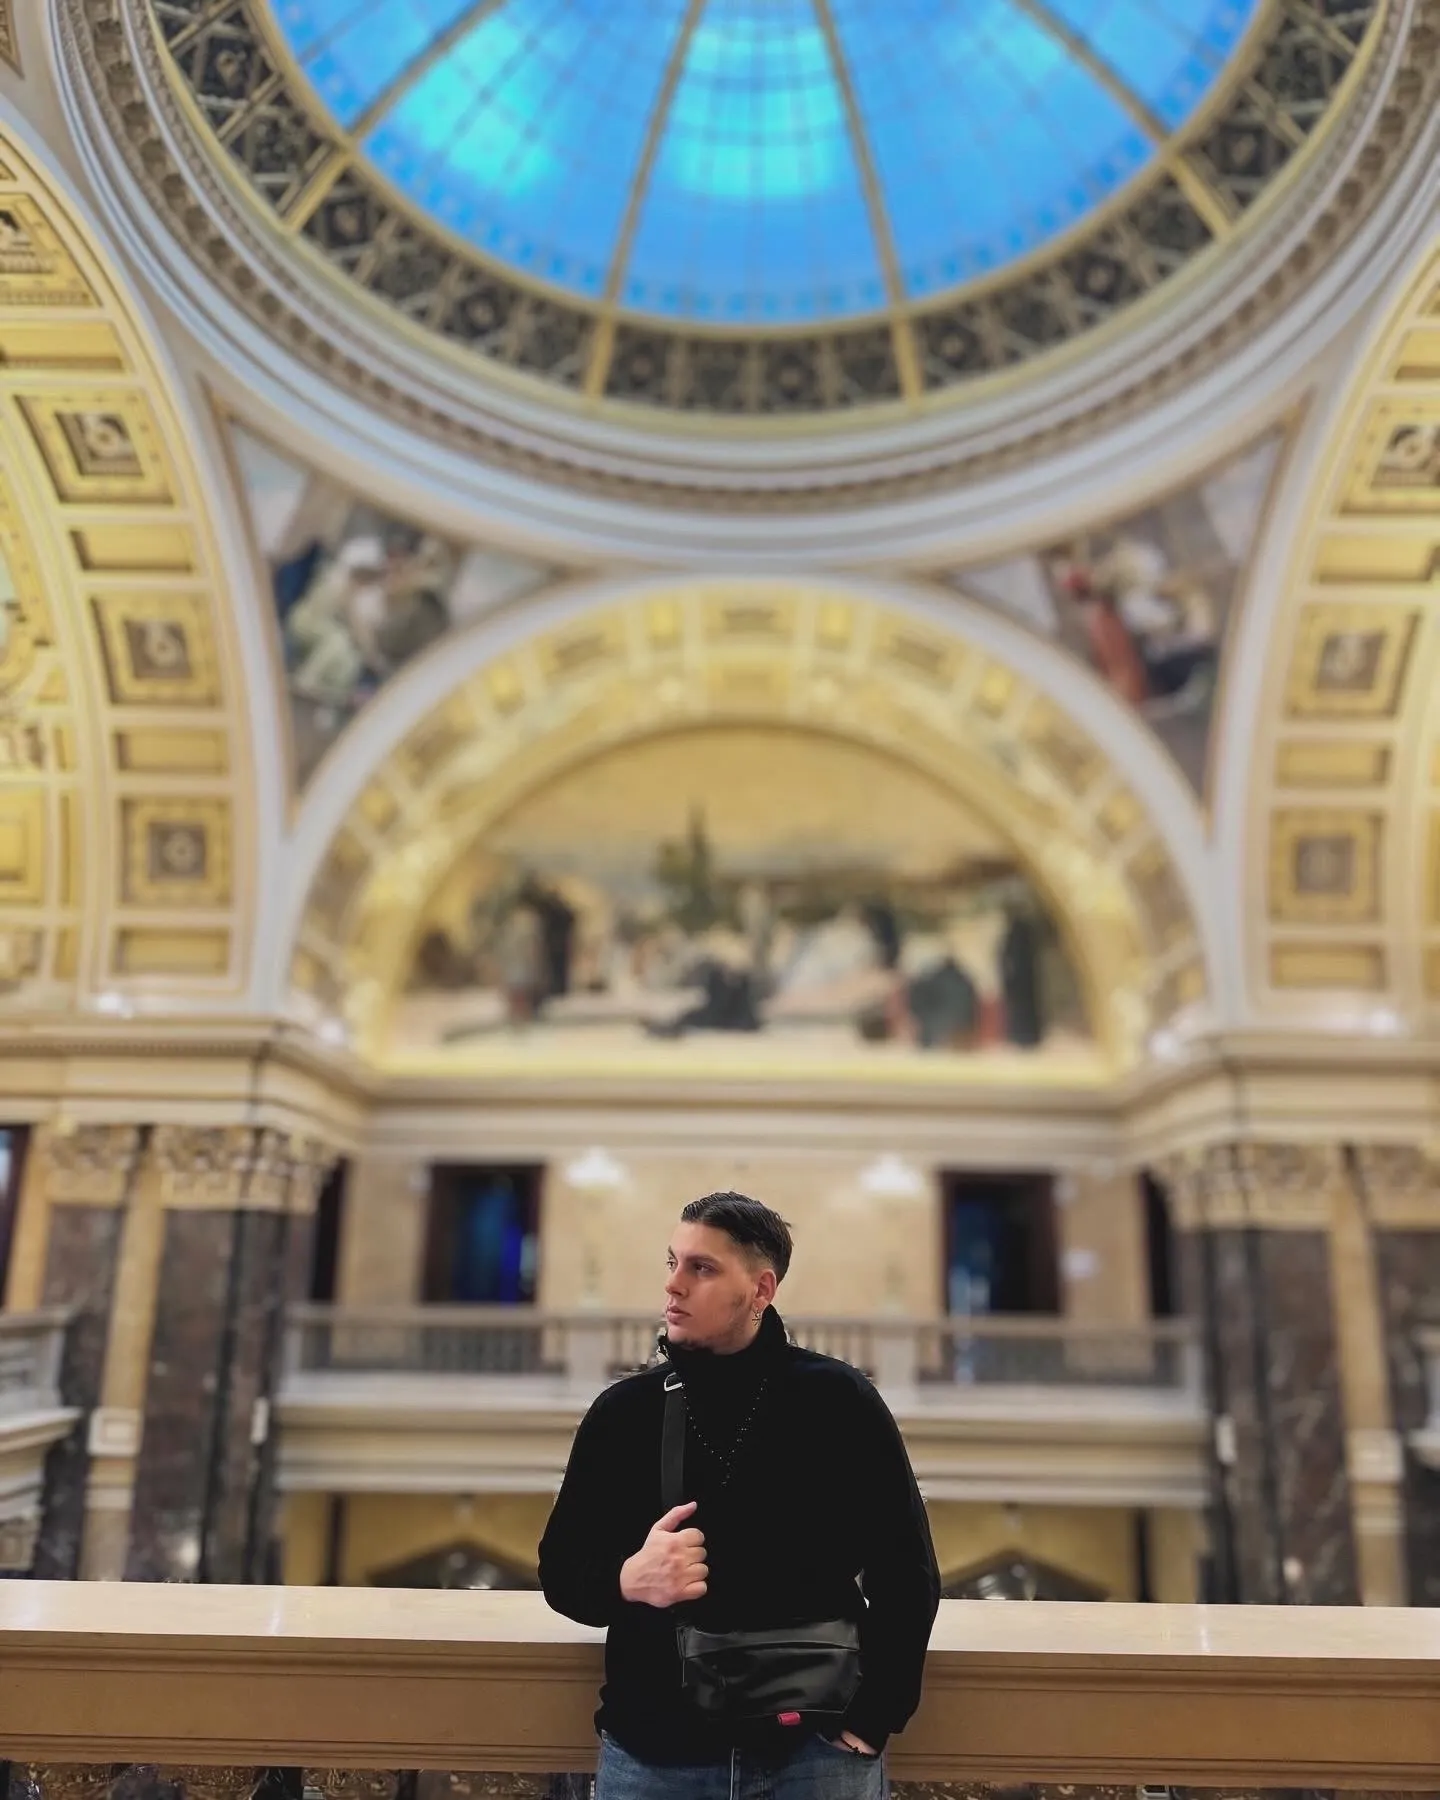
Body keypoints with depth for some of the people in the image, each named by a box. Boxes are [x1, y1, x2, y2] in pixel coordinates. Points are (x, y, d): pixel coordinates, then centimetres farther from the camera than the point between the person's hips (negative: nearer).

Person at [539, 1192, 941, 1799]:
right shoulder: (622, 1410, -1)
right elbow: (561, 1568, 3)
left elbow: (906, 1571, -1)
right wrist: (626, 1580, -17)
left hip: (815, 1749, -1)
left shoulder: (837, 1401, -7)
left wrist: (873, 1716, -6)